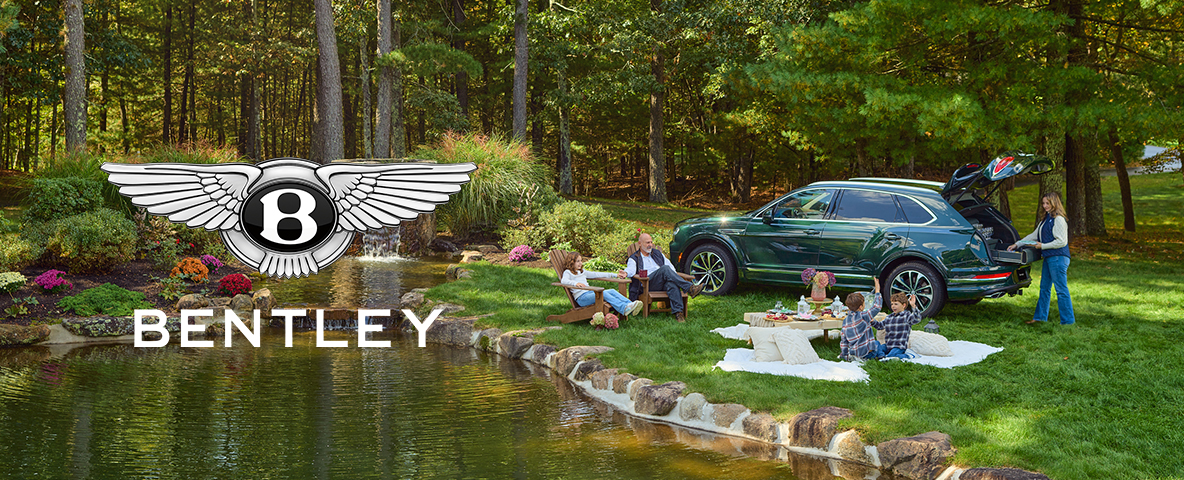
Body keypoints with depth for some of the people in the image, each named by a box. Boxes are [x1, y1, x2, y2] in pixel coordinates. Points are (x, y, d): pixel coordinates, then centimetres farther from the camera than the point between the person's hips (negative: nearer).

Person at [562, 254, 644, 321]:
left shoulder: (582, 272, 29)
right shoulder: (568, 272, 6)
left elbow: (596, 274, 31)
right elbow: (563, 281, -14)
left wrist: (614, 275, 29)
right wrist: (575, 283, -34)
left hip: (591, 293, 8)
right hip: (581, 297, -8)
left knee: (612, 291, -16)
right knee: (604, 293, -30)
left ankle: (630, 307, -34)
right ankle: (624, 308, -47)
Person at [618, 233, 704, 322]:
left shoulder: (658, 254, 30)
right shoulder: (634, 258, 16)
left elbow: (670, 266, 21)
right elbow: (631, 269, -5)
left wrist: (676, 277, 1)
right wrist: (626, 273, -31)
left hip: (663, 283, 4)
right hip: (647, 284, -4)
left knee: (672, 284, -36)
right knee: (665, 268, -31)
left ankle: (678, 312, -48)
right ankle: (690, 288, -40)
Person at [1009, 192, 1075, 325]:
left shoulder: (1059, 219, -12)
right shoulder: (1046, 219, 18)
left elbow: (1062, 242, -15)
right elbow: (1034, 235, 25)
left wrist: (1042, 246, -14)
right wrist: (1017, 244, 21)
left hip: (1058, 258, -10)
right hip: (1048, 258, 10)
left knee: (1061, 289, -6)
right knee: (1044, 288, 14)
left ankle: (1068, 320, -2)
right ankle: (1040, 317, 21)